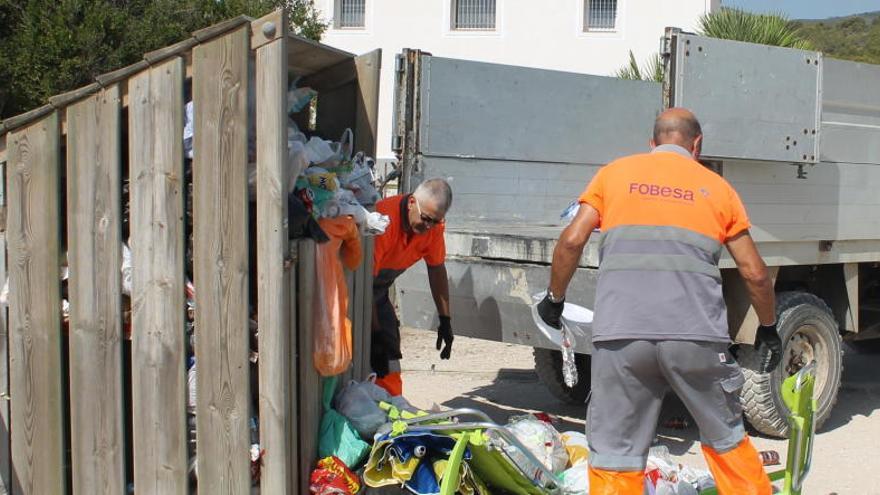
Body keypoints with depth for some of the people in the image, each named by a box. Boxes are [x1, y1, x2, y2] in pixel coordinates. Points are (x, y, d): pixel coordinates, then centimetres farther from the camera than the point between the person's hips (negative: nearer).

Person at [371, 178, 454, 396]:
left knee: (389, 364, 3)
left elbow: (437, 269, 3)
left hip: (379, 290, 7)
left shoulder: (433, 224, -11)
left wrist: (445, 320, 3)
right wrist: (376, 331, -27)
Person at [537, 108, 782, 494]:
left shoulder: (614, 173, 17)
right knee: (726, 440, 21)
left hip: (620, 333, 0)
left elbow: (572, 240, 5)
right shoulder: (716, 186, 17)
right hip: (697, 335, 1)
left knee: (614, 460, 7)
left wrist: (554, 297, 19)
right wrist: (768, 328, 31)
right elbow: (755, 274, 16)